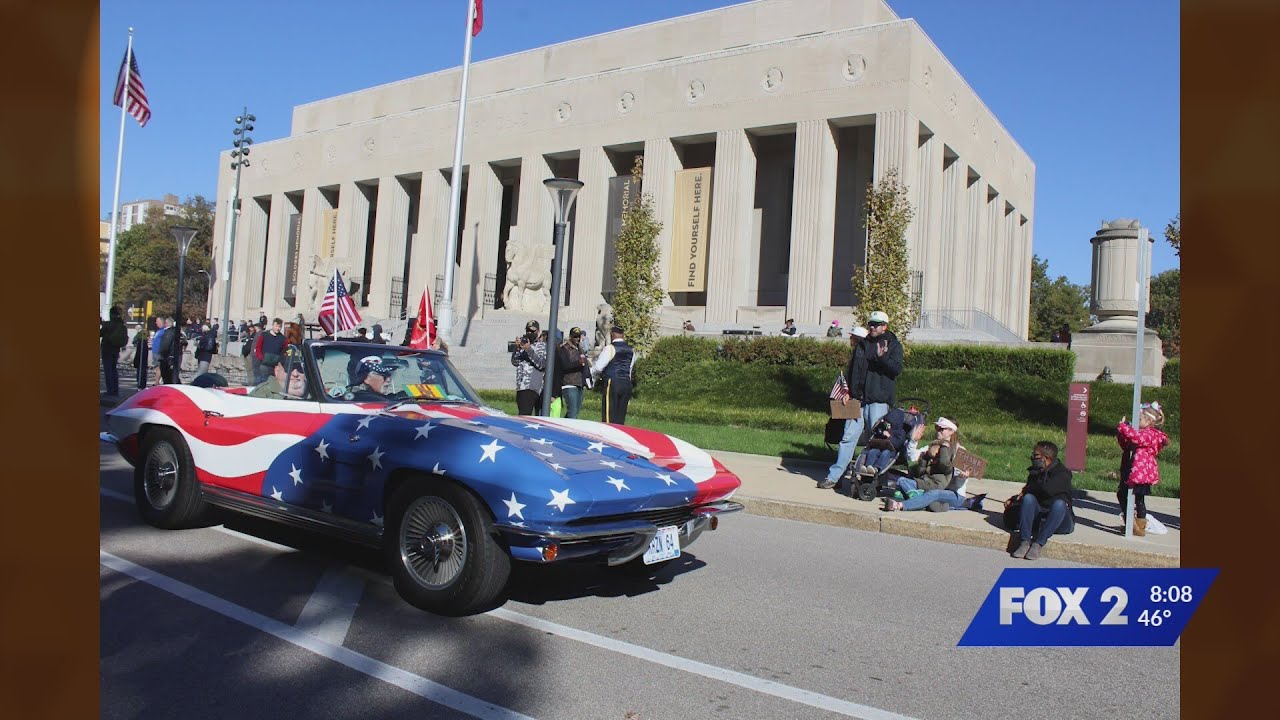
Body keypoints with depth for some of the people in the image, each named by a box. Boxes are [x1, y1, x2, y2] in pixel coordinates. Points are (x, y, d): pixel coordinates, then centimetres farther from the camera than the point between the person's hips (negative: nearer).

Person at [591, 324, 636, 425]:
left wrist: (589, 371, 11)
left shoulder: (610, 348, -8)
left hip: (612, 383, -6)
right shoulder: (631, 351, 12)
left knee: (609, 416, -4)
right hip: (627, 384, 6)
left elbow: (598, 367, -7)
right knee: (620, 417, 8)